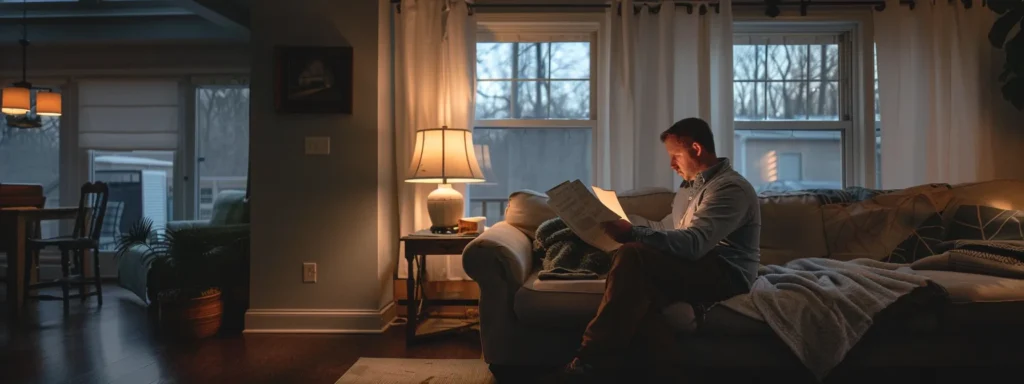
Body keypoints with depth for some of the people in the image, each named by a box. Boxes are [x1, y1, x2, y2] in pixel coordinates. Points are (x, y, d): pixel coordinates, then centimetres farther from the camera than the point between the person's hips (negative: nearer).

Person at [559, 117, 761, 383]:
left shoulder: (730, 188, -11)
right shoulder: (690, 186, 19)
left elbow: (693, 244, -26)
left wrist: (633, 234, -31)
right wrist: (635, 236, 1)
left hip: (725, 275, -9)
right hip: (698, 269, 9)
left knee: (632, 255, -29)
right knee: (641, 285, -24)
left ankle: (594, 361, -29)